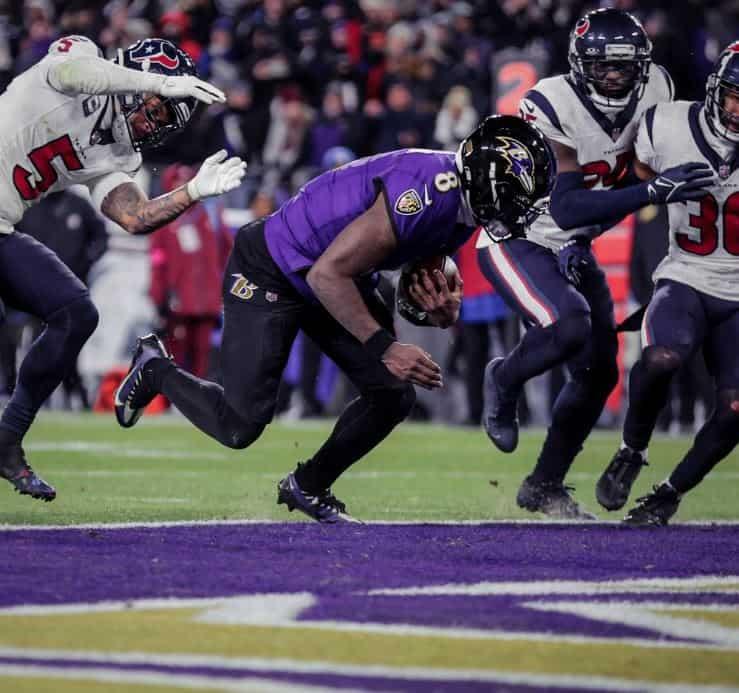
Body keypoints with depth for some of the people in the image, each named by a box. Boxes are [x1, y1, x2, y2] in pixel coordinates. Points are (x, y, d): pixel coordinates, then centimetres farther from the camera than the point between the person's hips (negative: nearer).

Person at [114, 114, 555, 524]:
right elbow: (326, 275, -30)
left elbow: (417, 288, 9)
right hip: (270, 275, -9)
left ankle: (309, 486, 21)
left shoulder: (463, 204, -4)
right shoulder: (423, 193, -33)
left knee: (395, 397, 0)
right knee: (240, 427, -8)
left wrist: (442, 311, -15)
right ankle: (156, 371, 21)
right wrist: (385, 347, -28)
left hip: (334, 280, 9)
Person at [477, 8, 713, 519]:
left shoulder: (654, 91, -10)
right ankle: (504, 380, 1)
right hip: (516, 240, -7)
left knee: (598, 374, 6)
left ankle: (545, 487, 23)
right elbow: (566, 207, -30)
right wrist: (653, 191, -38)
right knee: (570, 327, -31)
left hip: (571, 249, 7)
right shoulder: (552, 108, -27)